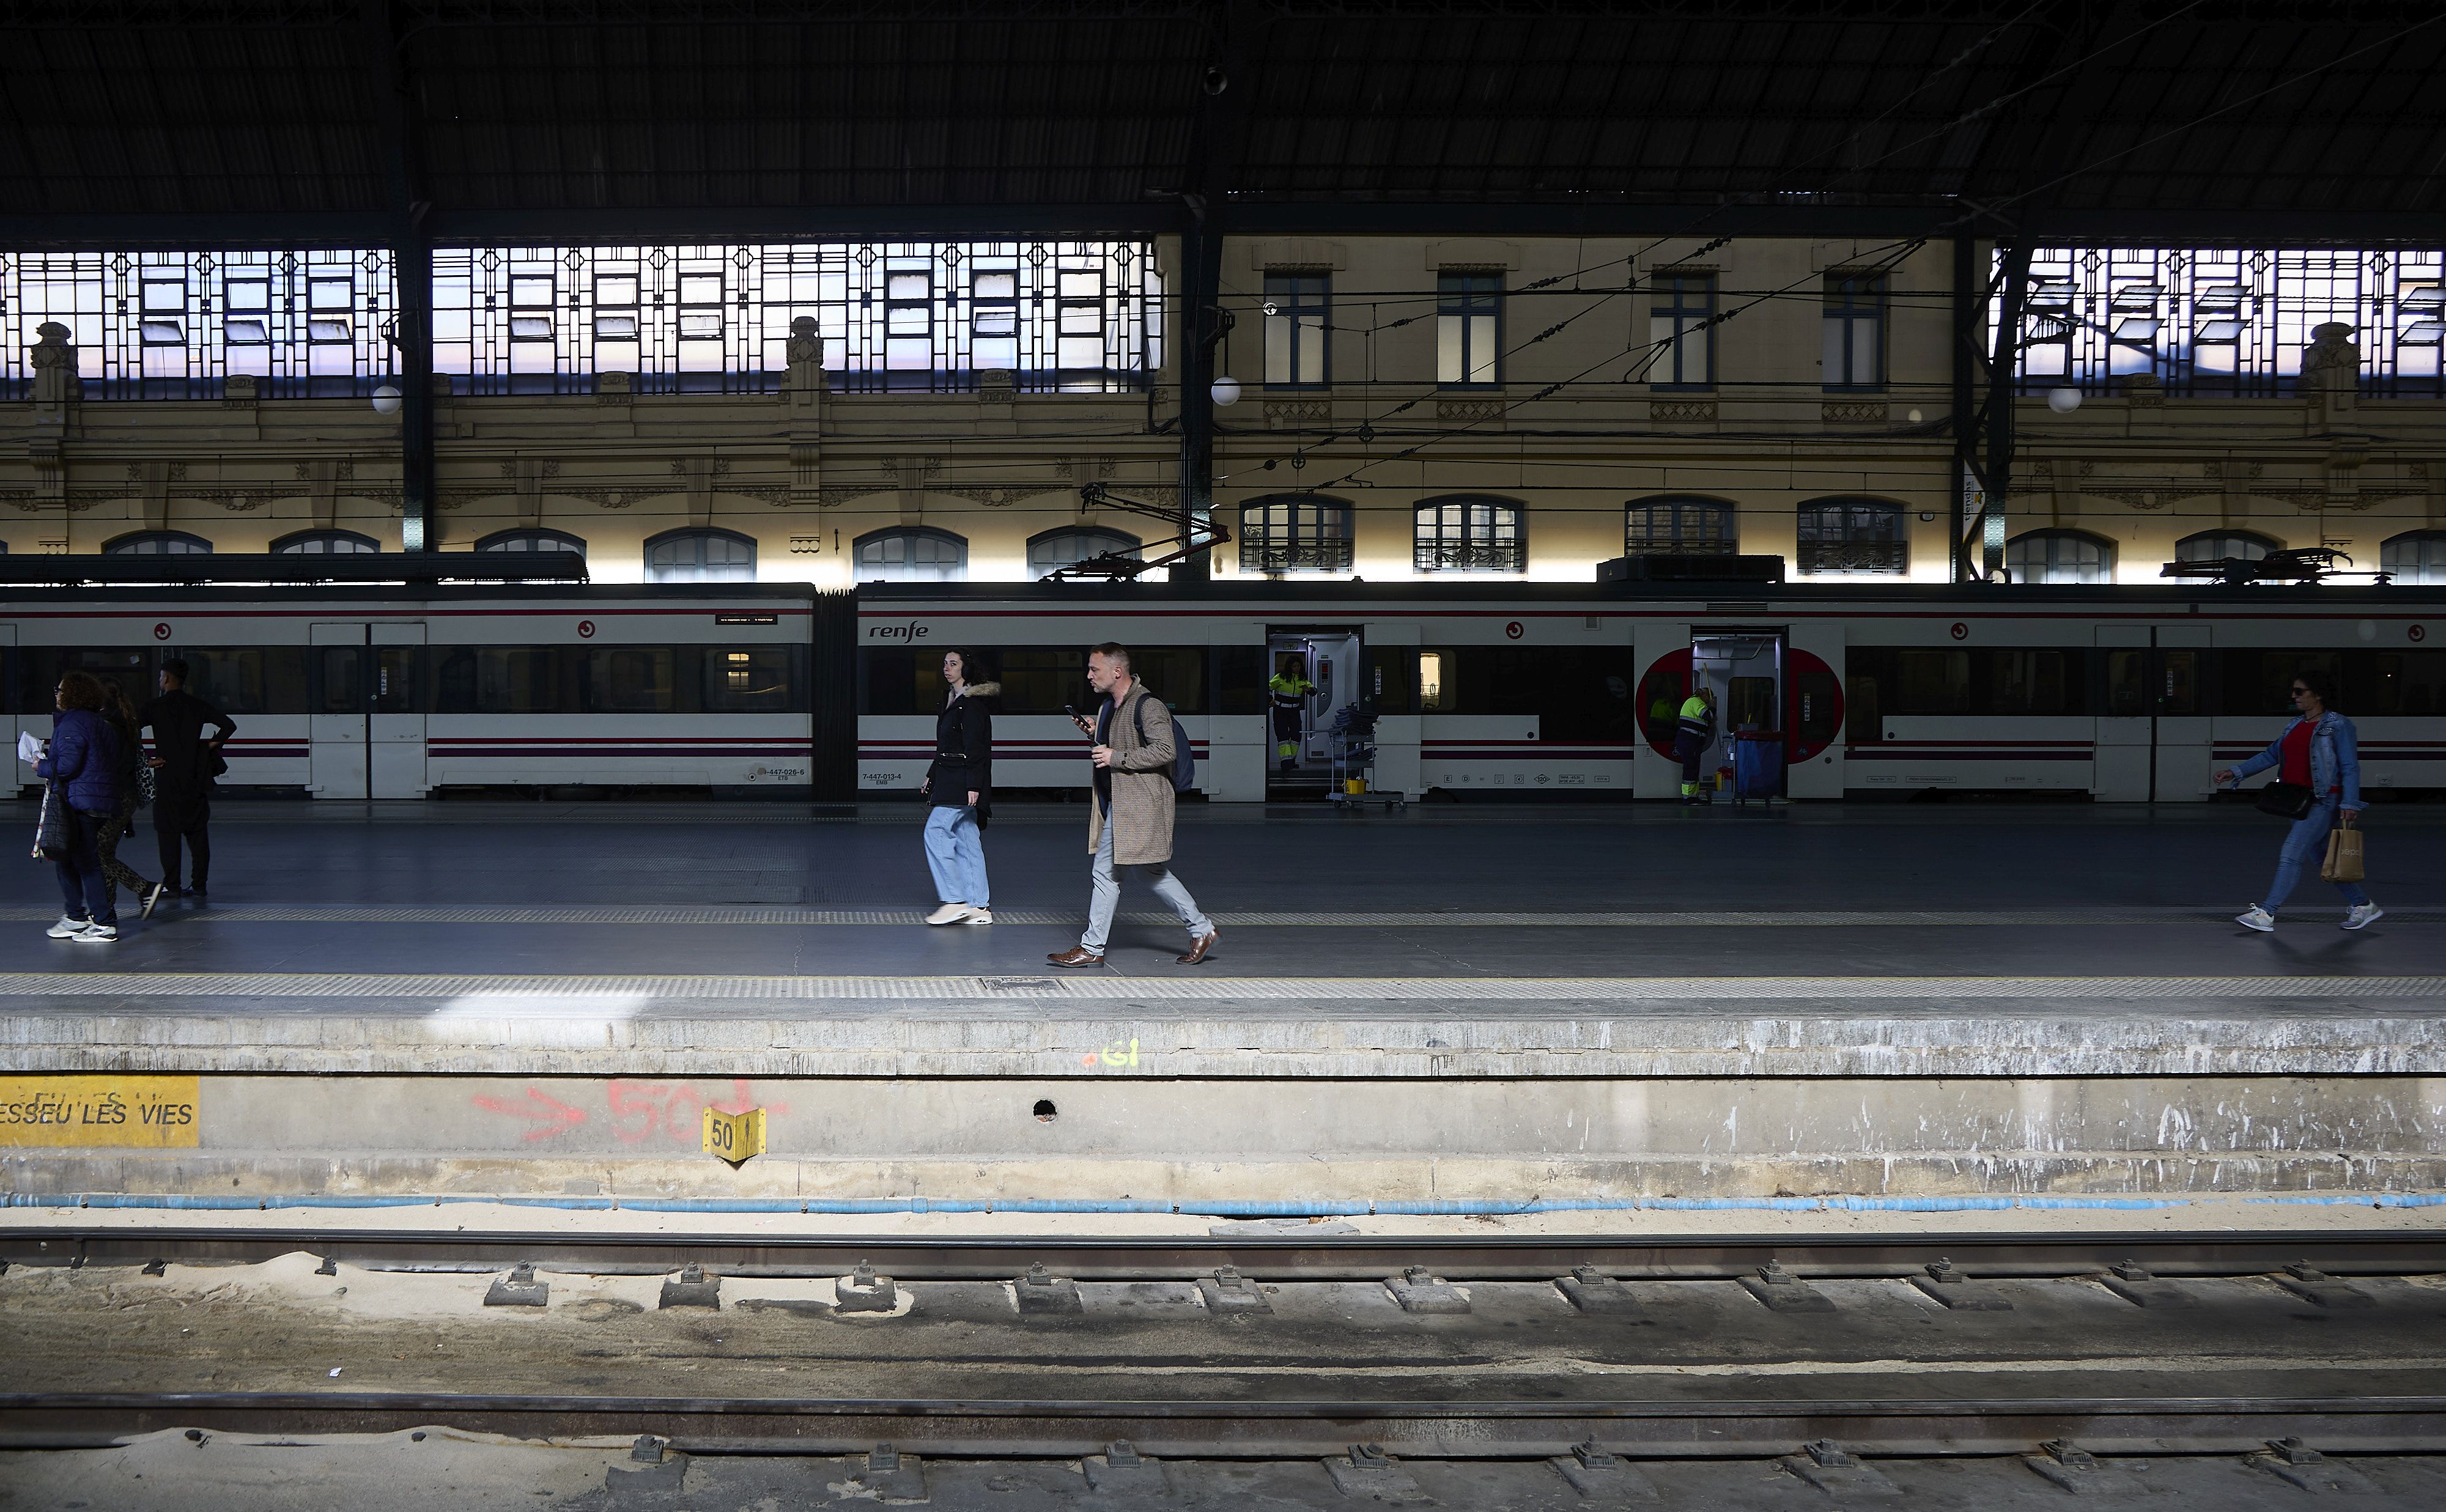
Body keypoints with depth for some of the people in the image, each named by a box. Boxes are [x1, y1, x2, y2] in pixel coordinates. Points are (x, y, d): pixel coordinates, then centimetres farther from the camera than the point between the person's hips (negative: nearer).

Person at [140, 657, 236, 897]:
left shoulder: (154, 708, -4)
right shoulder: (197, 706, 4)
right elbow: (229, 725, 2)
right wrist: (210, 747, 7)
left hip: (167, 778, -3)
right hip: (195, 778, 3)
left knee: (168, 832, 2)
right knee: (197, 831, 8)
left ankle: (172, 885, 1)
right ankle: (199, 884, 7)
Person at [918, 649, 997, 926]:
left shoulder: (972, 703, -12)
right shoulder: (952, 700, 18)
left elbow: (975, 747, -18)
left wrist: (973, 785, -23)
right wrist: (931, 778, 25)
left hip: (961, 783, -10)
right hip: (951, 783, 10)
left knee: (936, 833, -11)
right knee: (966, 840, 8)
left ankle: (955, 901, -10)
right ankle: (979, 907, 8)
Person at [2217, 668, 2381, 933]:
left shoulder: (2338, 726, -8)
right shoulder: (2296, 726, 14)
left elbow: (2350, 769, -10)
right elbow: (2270, 755, 16)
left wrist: (2349, 804, -17)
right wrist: (2235, 772, 8)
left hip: (2323, 802, -9)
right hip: (2298, 802, 9)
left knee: (2291, 853, -14)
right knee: (2322, 857, 15)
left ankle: (2266, 915, -15)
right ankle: (2364, 906, 28)